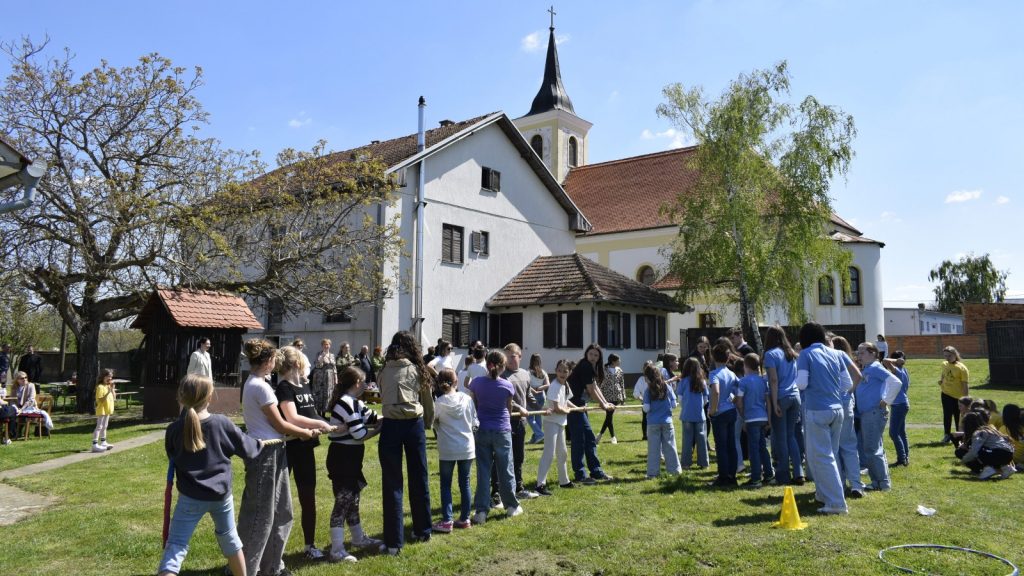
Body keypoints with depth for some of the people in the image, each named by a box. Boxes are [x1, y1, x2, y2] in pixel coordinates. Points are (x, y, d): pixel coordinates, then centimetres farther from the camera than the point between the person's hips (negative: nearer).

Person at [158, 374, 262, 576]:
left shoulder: (174, 430, -10)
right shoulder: (222, 423, -11)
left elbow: (173, 460, 6)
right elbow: (247, 448, 1)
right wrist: (259, 444, 21)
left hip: (191, 497, -2)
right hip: (221, 494, 2)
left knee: (176, 546, -1)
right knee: (229, 538, 22)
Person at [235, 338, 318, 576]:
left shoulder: (254, 383, 12)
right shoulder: (261, 386, -19)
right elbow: (279, 424, -14)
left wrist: (303, 431, 8)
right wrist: (308, 433, -1)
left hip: (272, 452, 10)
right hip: (265, 453, -10)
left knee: (280, 511, 17)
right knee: (260, 514, 1)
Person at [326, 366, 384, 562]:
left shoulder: (355, 403, 11)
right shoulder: (345, 404, -20)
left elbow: (374, 418, 10)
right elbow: (360, 434, -21)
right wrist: (381, 428, -9)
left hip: (350, 458, 10)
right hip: (342, 457, -10)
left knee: (353, 498, 20)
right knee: (343, 501, -5)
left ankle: (359, 538, 35)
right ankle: (337, 551, 1)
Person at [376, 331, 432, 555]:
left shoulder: (384, 372, 7)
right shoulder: (417, 370, 5)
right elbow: (428, 399, 12)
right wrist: (429, 423, 25)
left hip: (391, 426, -1)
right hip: (414, 425, 1)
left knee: (392, 483, 1)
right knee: (419, 478, 14)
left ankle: (394, 542, 2)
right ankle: (422, 531, 28)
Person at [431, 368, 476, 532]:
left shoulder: (439, 403, -10)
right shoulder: (467, 399, -3)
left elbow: (434, 423, -2)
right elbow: (474, 422, 4)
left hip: (447, 449, -2)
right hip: (467, 447, 3)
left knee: (446, 485, 7)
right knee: (465, 483, 11)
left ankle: (446, 521, 4)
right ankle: (465, 519, 17)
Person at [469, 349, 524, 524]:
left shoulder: (476, 383, -6)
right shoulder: (507, 386, -7)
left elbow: (474, 406, 5)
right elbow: (510, 409, 6)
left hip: (482, 430, 1)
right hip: (502, 431, -1)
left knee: (483, 471, 4)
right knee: (505, 470, 12)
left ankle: (481, 511, 1)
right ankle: (512, 506, 24)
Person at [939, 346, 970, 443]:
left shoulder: (961, 368, -16)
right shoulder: (944, 364, 3)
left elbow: (965, 385, -15)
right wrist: (940, 380, 4)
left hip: (958, 396, -5)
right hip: (946, 394, 5)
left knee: (958, 417, 3)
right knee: (947, 415, 11)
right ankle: (947, 435, 22)